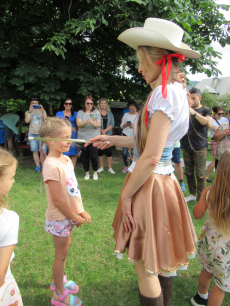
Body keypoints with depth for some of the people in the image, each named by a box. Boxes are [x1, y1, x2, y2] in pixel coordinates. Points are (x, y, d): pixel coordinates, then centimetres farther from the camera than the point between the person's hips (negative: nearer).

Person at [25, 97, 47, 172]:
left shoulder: (42, 111, 12)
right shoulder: (28, 112, 14)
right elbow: (27, 121, -4)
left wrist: (43, 111, -12)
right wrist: (30, 111, -9)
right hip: (32, 134, 1)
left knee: (43, 152, -8)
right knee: (35, 151, 0)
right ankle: (37, 166, 8)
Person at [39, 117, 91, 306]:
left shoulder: (66, 159, 2)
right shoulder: (51, 165, -26)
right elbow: (57, 199, -24)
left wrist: (81, 211, 5)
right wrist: (75, 218, -14)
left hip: (69, 215, 8)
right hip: (60, 218, -8)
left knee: (65, 249, 23)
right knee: (61, 254, 9)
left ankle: (59, 280, 46)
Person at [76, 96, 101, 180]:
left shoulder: (96, 112, 8)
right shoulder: (80, 112, 8)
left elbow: (99, 125, 0)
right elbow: (78, 124, -4)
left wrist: (94, 123, -22)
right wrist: (87, 121, -21)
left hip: (94, 138, -1)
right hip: (83, 138, 1)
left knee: (93, 156, -8)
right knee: (84, 156, 4)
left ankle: (95, 173, 12)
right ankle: (87, 173, 20)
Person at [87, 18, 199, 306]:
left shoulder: (165, 93, -19)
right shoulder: (173, 91, 11)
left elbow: (151, 158, -24)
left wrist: (126, 195, -13)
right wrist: (112, 139, 17)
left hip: (150, 184, -10)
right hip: (161, 181, 10)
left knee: (146, 266, 8)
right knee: (160, 261, 24)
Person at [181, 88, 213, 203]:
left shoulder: (206, 110, 3)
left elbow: (208, 123, -17)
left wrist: (194, 113, -27)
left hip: (200, 148, -4)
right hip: (186, 147, 4)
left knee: (200, 174, -4)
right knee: (189, 173, 10)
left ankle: (201, 198, 5)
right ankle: (192, 194, 24)